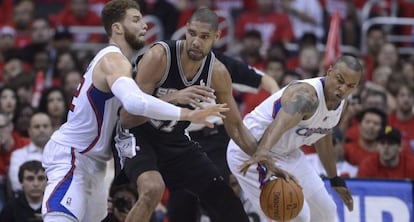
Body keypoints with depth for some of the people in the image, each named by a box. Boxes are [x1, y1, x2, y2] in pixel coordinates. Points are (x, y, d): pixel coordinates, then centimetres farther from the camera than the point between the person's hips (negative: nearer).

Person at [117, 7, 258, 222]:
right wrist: (173, 98, -42)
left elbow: (236, 128, 4)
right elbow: (127, 118, -29)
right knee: (152, 188, -36)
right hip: (138, 135, -6)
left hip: (176, 141, 6)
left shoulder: (218, 73, -10)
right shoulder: (159, 56, -26)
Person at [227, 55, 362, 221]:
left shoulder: (339, 102, -1)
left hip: (287, 154, 10)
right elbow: (280, 124, -52)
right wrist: (263, 153, -72)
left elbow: (323, 140, 17)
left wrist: (336, 181, 26)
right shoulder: (306, 95, -31)